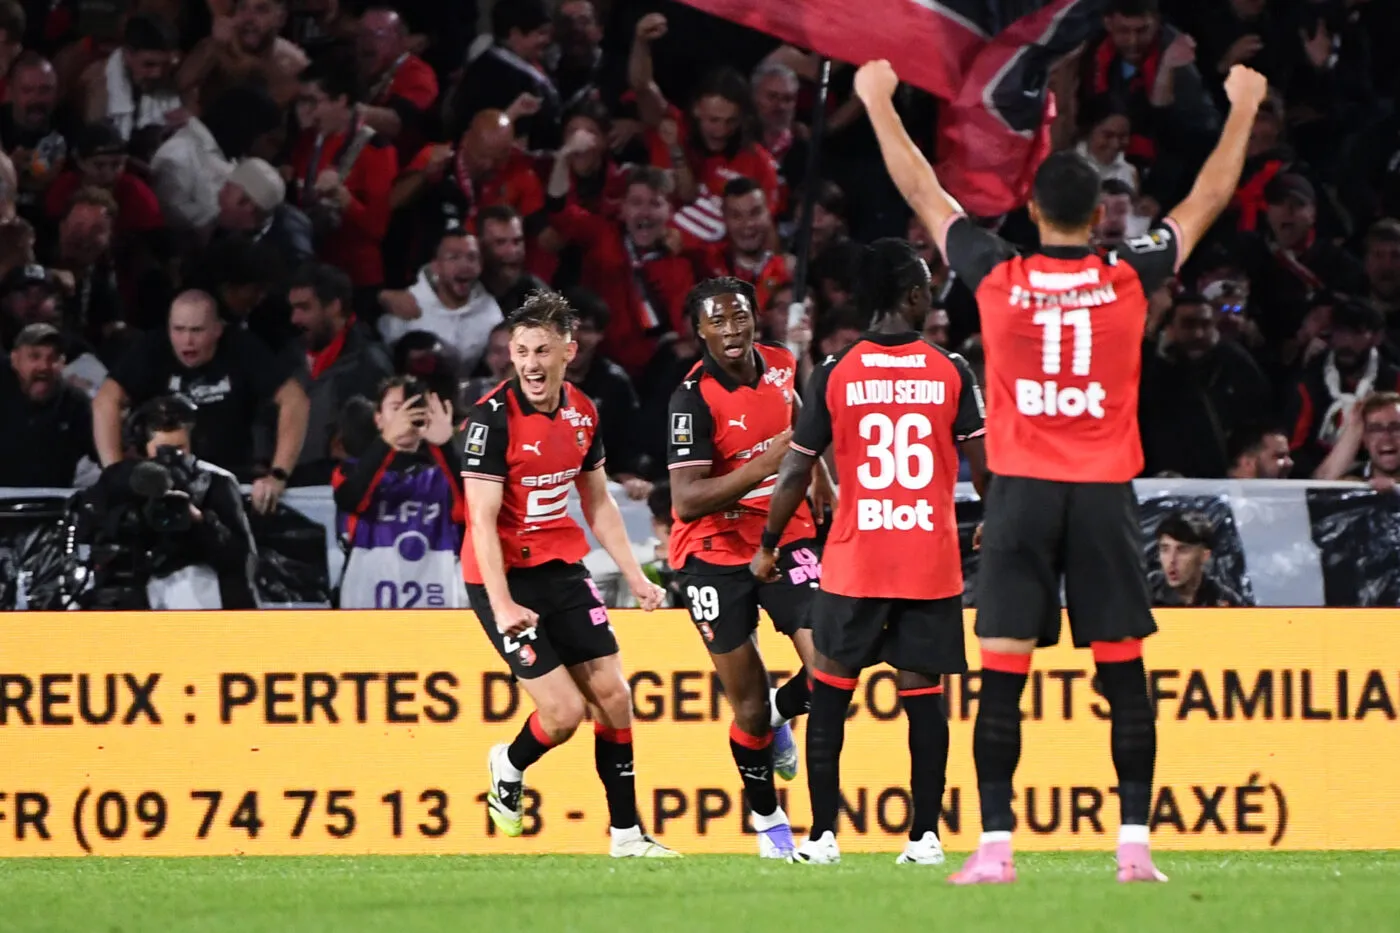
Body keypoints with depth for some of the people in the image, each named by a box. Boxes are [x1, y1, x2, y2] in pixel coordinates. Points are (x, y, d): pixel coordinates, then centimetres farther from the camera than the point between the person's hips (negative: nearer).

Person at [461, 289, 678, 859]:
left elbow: (598, 503, 17)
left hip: (563, 572, 6)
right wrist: (501, 604, -28)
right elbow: (483, 519, -20)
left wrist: (635, 576, 11)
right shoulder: (494, 417, -17)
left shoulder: (582, 413, 4)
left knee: (612, 696, 2)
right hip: (505, 578, -6)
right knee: (565, 711, -12)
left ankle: (626, 833, 12)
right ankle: (508, 768, 21)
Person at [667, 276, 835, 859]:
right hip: (715, 554, -4)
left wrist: (822, 480, 20)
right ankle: (768, 822, 24)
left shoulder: (780, 366, -2)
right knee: (748, 705, 2)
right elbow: (687, 501, -27)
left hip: (786, 538, 4)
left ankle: (776, 717, 21)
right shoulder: (694, 399, -20)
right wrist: (765, 464, -34)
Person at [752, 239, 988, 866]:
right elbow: (984, 467, 0)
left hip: (854, 566, 0)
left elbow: (796, 470, 1)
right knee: (923, 695, 6)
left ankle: (823, 836, 5)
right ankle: (925, 835, 2)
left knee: (829, 691, 9)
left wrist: (769, 547, 13)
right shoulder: (950, 372, -2)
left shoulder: (834, 374, -2)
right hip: (932, 564, 0)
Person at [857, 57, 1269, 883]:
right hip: (1106, 497, 0)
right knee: (1125, 678, 3)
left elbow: (923, 192, 10)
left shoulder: (997, 278, -3)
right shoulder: (1130, 280, -2)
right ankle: (1135, 845, 0)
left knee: (1003, 681, 0)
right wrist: (1243, 109, 25)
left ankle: (996, 846, -4)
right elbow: (1209, 201, 12)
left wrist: (879, 102, 22)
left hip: (1021, 495, 0)